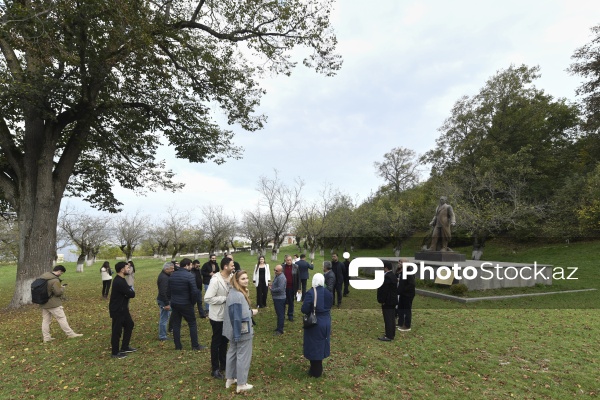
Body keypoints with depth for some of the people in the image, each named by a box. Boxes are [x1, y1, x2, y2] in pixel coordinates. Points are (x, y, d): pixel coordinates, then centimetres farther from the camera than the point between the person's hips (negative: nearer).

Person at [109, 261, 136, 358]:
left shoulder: (121, 280, 7)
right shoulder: (119, 282, -27)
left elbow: (128, 291, 8)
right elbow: (131, 294, -25)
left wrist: (129, 291, -14)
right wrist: (131, 290, -4)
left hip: (123, 308, 11)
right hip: (117, 310, -11)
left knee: (129, 324, 19)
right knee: (117, 330, 3)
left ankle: (124, 347, 31)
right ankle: (115, 353, 18)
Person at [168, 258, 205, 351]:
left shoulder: (172, 275, 4)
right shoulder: (189, 275, -17)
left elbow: (169, 289, 10)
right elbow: (194, 291, -20)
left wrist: (173, 298, 16)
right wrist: (193, 302, -4)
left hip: (174, 303, 6)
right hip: (186, 304, -6)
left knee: (176, 324, 13)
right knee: (192, 324, 7)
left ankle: (178, 346, 19)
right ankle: (195, 346, 11)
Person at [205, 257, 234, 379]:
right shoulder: (215, 280, -24)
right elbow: (208, 298, -26)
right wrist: (225, 298, -25)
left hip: (227, 315, 7)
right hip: (217, 316, -7)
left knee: (225, 340, 21)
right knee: (216, 342, 9)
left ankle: (223, 363, 38)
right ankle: (215, 368, 24)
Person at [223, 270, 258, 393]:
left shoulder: (233, 292, 6)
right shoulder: (238, 296, -27)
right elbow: (238, 316, -29)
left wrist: (250, 311, 10)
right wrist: (252, 312, -17)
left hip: (234, 330, 10)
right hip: (242, 331, -10)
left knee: (232, 352, 21)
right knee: (243, 356, 5)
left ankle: (230, 379, 36)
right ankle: (241, 384, 17)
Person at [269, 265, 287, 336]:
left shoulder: (281, 277, -22)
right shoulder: (277, 275, 10)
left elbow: (280, 289, -29)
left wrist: (272, 289, -17)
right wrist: (272, 285, 7)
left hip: (279, 298, -10)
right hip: (277, 298, 11)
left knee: (280, 314, -3)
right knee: (279, 314, 19)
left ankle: (280, 330, 3)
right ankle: (279, 327, 29)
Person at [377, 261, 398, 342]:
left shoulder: (386, 277, -21)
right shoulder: (393, 276, 10)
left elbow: (384, 290, -22)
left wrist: (381, 300, -15)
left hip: (387, 301, -10)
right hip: (393, 300, 10)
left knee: (388, 319, -3)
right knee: (392, 318, 15)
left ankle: (388, 336, 2)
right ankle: (392, 334, 24)